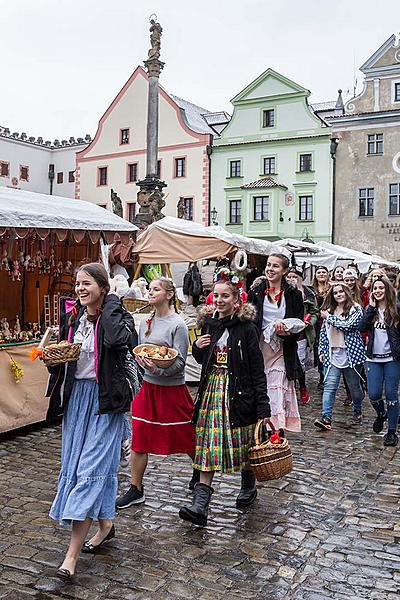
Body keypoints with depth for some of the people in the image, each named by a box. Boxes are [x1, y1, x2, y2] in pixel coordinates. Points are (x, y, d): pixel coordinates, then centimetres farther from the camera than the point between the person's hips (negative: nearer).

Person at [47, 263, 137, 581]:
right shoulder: (72, 314, 7)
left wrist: (108, 303, -21)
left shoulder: (116, 314, -10)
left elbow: (121, 339, -34)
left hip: (104, 398, -7)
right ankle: (106, 524, 34)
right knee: (75, 462, 14)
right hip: (75, 396, 7)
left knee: (91, 467, -7)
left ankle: (72, 553, -2)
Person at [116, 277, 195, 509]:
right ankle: (136, 489, 19)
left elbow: (180, 362, -16)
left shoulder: (178, 324, -12)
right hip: (148, 386, 6)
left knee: (186, 437, 7)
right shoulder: (145, 322, 7)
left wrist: (158, 369, -31)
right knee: (139, 439, 6)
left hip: (172, 388, -6)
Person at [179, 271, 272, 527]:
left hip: (238, 392, -4)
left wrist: (263, 407, -14)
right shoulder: (208, 324, 8)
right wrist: (198, 348, -3)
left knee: (243, 444, 8)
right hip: (211, 389, 4)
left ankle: (249, 486, 36)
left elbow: (258, 370, -10)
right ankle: (200, 504, -2)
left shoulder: (246, 328, -8)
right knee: (208, 445, -1)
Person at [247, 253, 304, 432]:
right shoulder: (256, 292, 6)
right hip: (259, 347, 1)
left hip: (282, 350, -1)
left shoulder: (293, 295, 4)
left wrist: (285, 333, -16)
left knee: (278, 389, -5)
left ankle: (278, 429, 2)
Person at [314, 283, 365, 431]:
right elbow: (324, 332, 16)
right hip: (332, 355, 3)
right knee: (329, 386, -7)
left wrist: (329, 317, -10)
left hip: (351, 354, -3)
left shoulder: (356, 309, -3)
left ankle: (358, 412, 34)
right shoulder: (329, 310, 13)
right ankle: (326, 418, -12)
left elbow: (347, 325, -19)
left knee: (354, 386, 11)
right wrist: (322, 351, 10)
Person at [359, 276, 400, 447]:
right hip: (374, 358, 3)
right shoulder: (371, 309, 8)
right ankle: (381, 415, 33)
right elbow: (362, 327, -7)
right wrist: (371, 307, -10)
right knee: (373, 394, 0)